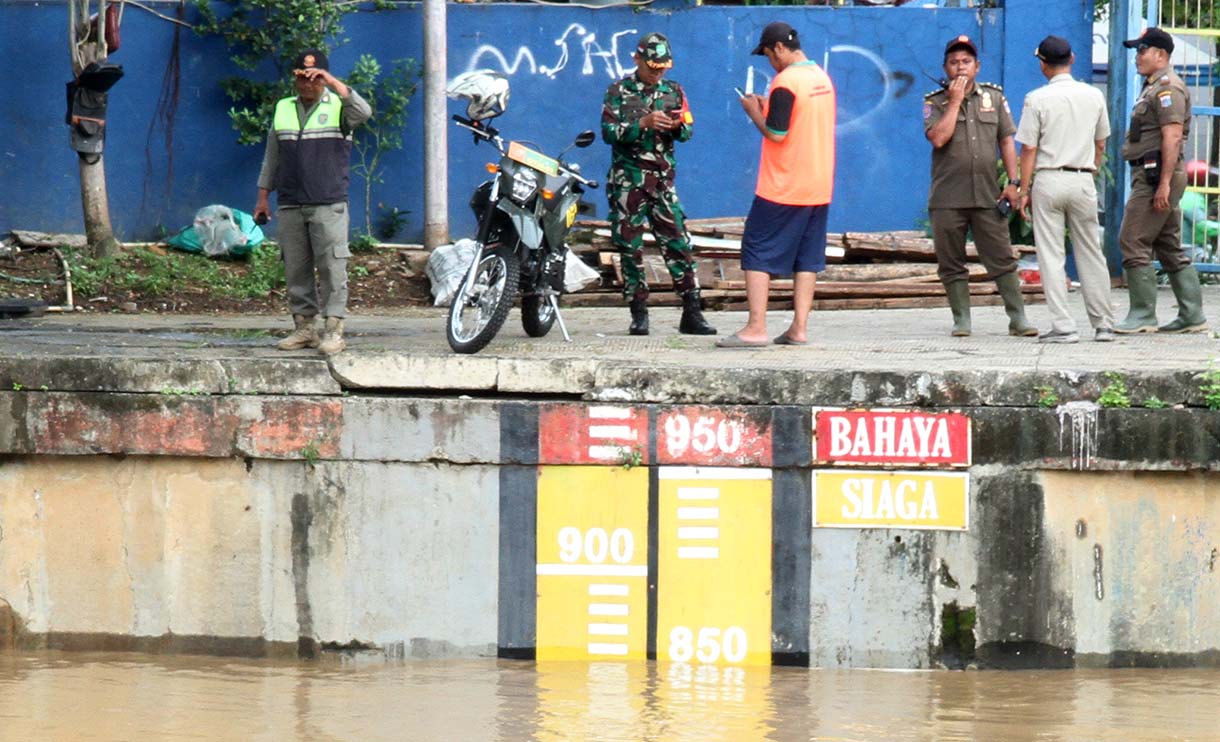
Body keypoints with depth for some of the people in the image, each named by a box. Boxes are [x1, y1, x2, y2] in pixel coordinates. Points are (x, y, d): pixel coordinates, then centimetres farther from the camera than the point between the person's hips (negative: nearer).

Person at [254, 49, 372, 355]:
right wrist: (263, 196, 16)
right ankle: (304, 327, 10)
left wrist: (334, 83, -26)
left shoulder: (338, 107, 3)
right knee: (296, 269, 4)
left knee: (332, 267, -8)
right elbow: (271, 156, 21)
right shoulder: (283, 109, 16)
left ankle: (333, 330, -7)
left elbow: (363, 113, -21)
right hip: (290, 204, 4)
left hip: (329, 205, -4)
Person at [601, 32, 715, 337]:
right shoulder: (619, 92, 2)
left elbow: (687, 132, 9)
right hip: (628, 180, -2)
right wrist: (643, 123, -21)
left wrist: (678, 125, -14)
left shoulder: (673, 91, 12)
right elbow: (608, 132, -9)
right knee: (630, 247, 0)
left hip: (663, 178, 2)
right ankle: (639, 314, 6)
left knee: (679, 243, -4)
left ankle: (691, 314, -4)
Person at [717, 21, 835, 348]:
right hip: (818, 187, 8)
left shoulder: (785, 82, -16)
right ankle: (799, 327, 7)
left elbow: (776, 134, -19)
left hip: (783, 187, -8)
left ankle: (756, 328, -8)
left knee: (757, 253, -2)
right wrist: (768, 108, 16)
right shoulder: (823, 78, 10)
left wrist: (753, 112, -3)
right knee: (807, 256, 10)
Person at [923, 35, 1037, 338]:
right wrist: (955, 101, -9)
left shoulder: (993, 97, 12)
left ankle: (1018, 318, 1)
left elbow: (1006, 140, 11)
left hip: (987, 195, 1)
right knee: (951, 264, 2)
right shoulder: (935, 103, 6)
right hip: (947, 197, -1)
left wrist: (1013, 182, 3)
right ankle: (961, 320, 11)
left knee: (1002, 259, -3)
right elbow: (939, 138, -12)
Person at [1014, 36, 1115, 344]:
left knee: (1051, 257, 1)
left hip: (1048, 180, -3)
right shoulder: (1094, 96, 4)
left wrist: (1024, 191, -1)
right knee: (1090, 255, 11)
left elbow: (1028, 149, -7)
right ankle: (1103, 324, 13)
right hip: (1083, 179, 3)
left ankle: (1063, 326, -5)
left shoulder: (1037, 99, -8)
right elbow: (1100, 143, 14)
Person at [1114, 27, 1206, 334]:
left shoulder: (1167, 88, -13)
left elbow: (1172, 137, -21)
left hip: (1157, 174, -11)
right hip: (1150, 176, 11)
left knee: (1133, 243, -10)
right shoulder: (1153, 87, 21)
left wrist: (1164, 184, -25)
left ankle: (1142, 315, -9)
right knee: (1170, 248, 11)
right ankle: (1192, 315, 12)